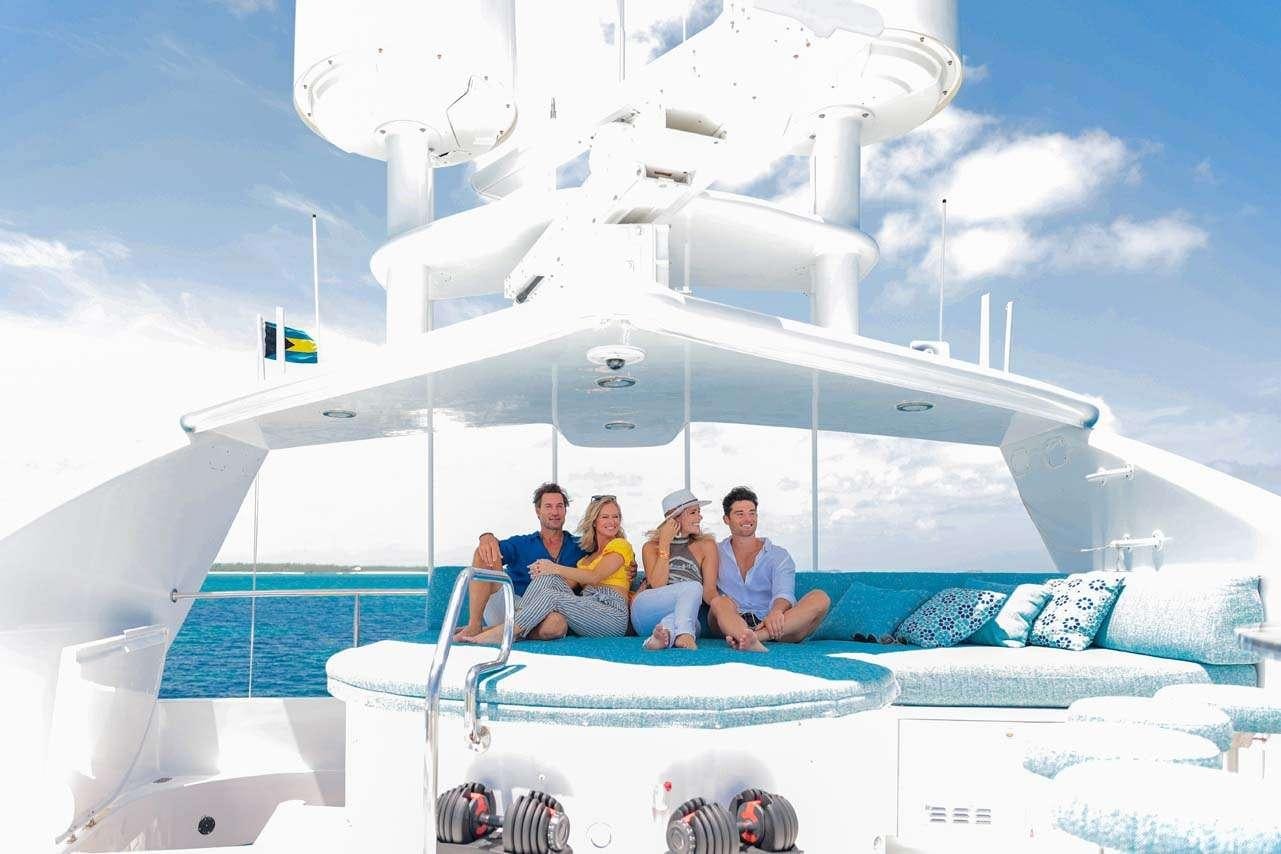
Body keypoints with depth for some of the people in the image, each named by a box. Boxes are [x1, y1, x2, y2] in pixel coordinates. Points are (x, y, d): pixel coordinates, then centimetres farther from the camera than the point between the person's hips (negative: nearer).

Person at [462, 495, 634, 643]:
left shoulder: (621, 545, 8)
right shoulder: (588, 553, 30)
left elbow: (595, 577, -7)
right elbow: (571, 583, 10)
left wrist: (555, 568, -11)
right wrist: (543, 570, -8)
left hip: (612, 612, -6)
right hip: (587, 606, 6)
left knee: (550, 596, -28)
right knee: (548, 577, -17)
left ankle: (502, 634, -38)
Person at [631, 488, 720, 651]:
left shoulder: (706, 546, 15)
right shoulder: (651, 547, 16)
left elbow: (709, 593, 6)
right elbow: (657, 584, -4)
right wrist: (665, 544, -1)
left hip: (683, 618, 0)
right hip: (647, 612, 0)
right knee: (693, 588, -32)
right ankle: (683, 635, -46)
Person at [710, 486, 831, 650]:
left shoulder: (778, 555, 14)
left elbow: (784, 592, -5)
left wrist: (776, 611, -30)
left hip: (770, 624, 1)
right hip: (733, 623, -1)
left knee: (820, 598, -23)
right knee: (719, 601, -31)